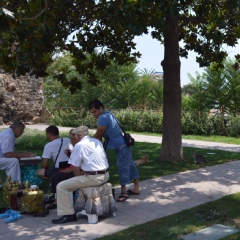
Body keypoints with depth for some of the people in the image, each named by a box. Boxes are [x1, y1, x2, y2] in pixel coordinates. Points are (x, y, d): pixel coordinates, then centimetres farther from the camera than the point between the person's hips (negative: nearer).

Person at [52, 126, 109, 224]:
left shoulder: (79, 146, -10)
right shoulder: (97, 142, 13)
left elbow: (76, 169, -8)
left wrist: (79, 177, 10)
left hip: (93, 178, -9)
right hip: (105, 176, 9)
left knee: (61, 187, -3)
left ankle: (68, 214, -1)